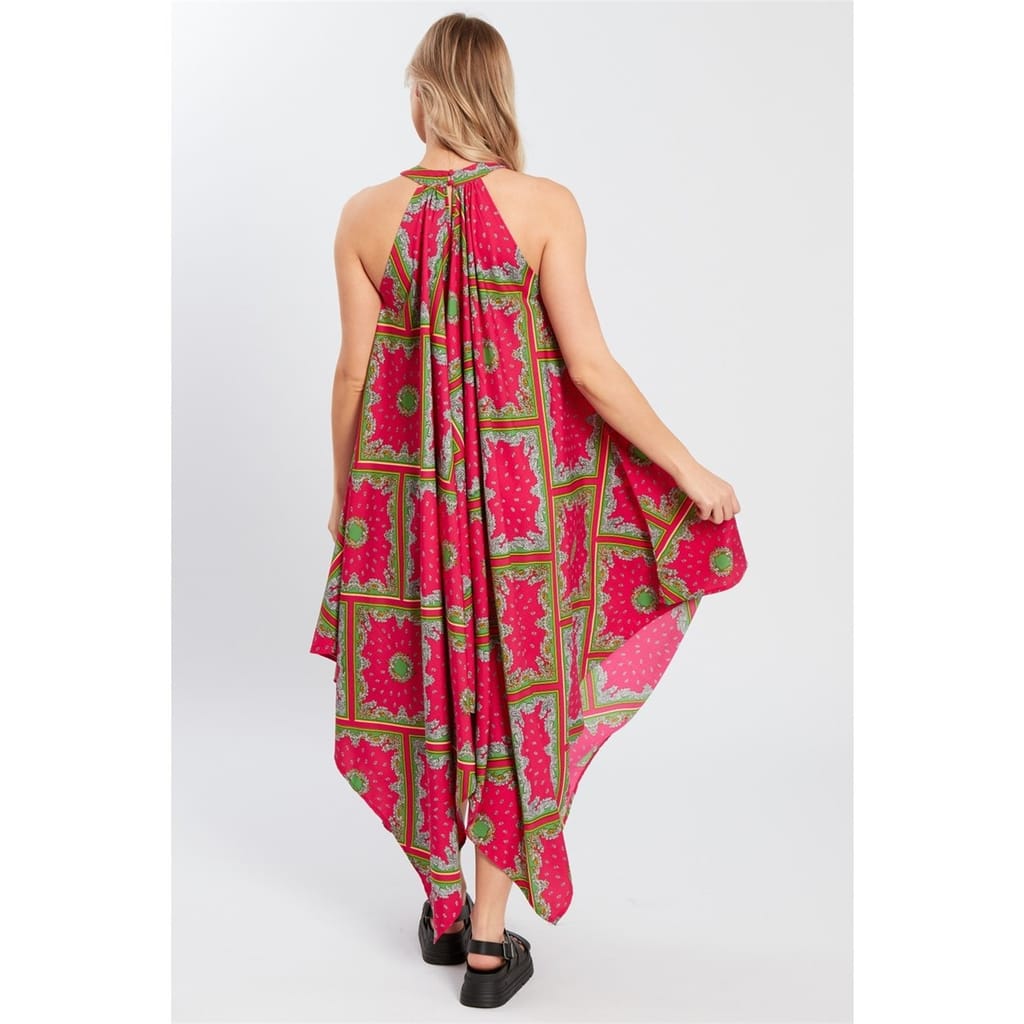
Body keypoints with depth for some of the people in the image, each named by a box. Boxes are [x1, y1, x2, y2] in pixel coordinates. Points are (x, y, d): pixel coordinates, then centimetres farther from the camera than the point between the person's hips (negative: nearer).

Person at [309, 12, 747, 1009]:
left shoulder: (367, 214, -3)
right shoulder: (545, 205, -9)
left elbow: (354, 370, 0)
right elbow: (589, 365, -13)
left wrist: (344, 489, 14)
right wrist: (692, 470, -4)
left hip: (407, 481, 2)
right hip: (522, 480, -2)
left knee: (424, 683, 17)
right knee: (513, 688, 9)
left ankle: (442, 907, 30)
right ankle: (490, 941, 18)